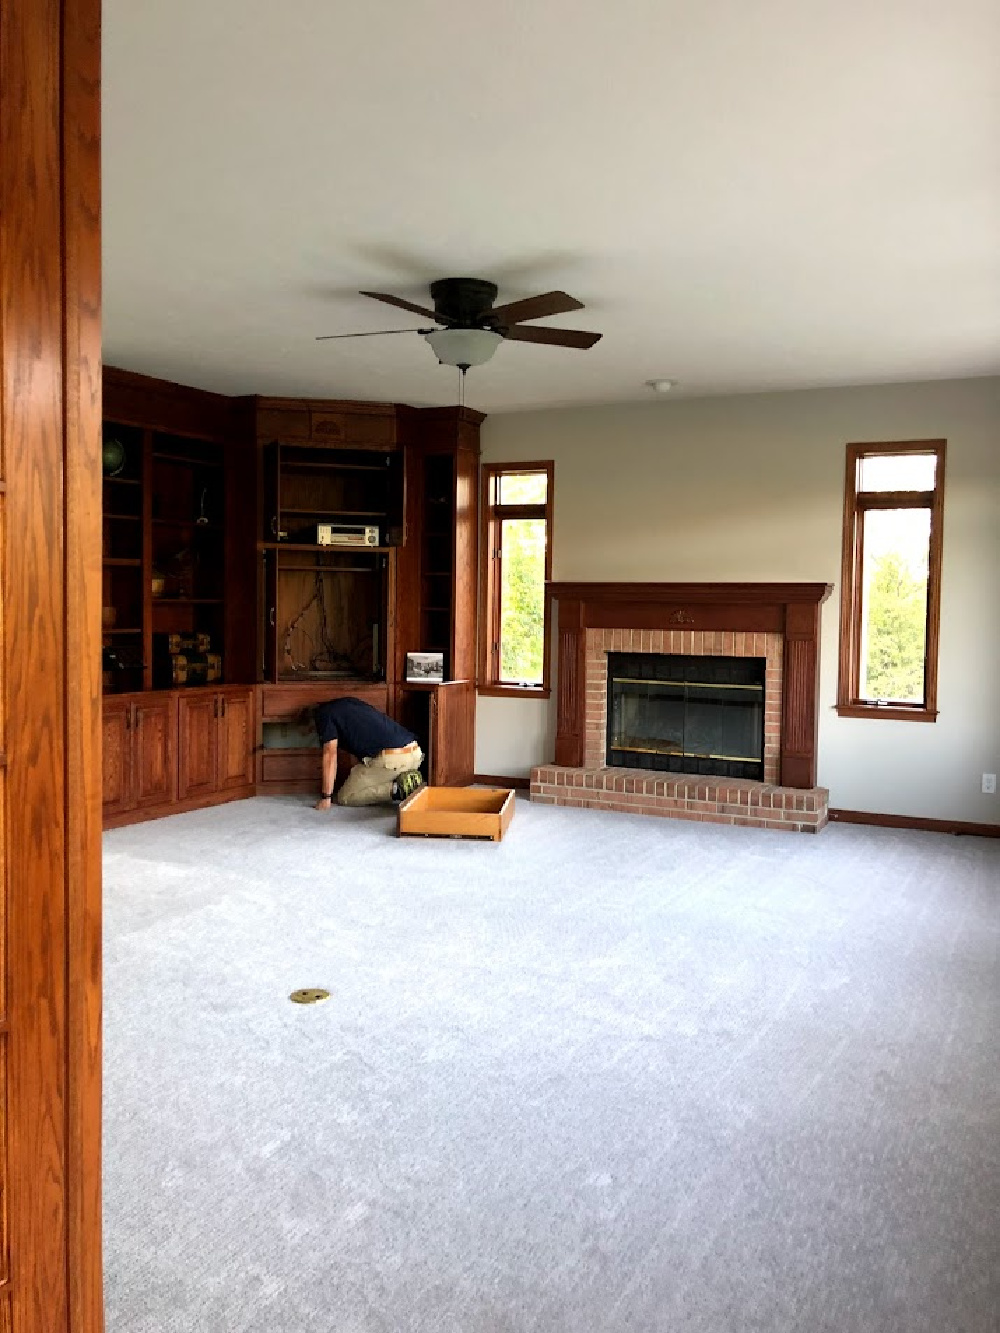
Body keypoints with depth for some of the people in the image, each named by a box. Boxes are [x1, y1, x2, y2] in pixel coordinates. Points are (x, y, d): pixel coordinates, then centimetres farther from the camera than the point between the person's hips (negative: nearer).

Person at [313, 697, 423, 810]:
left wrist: (326, 797, 1)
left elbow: (330, 754, -2)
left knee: (344, 797, 7)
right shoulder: (348, 703, 29)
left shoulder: (324, 713, 6)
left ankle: (396, 789, -7)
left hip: (390, 758, -8)